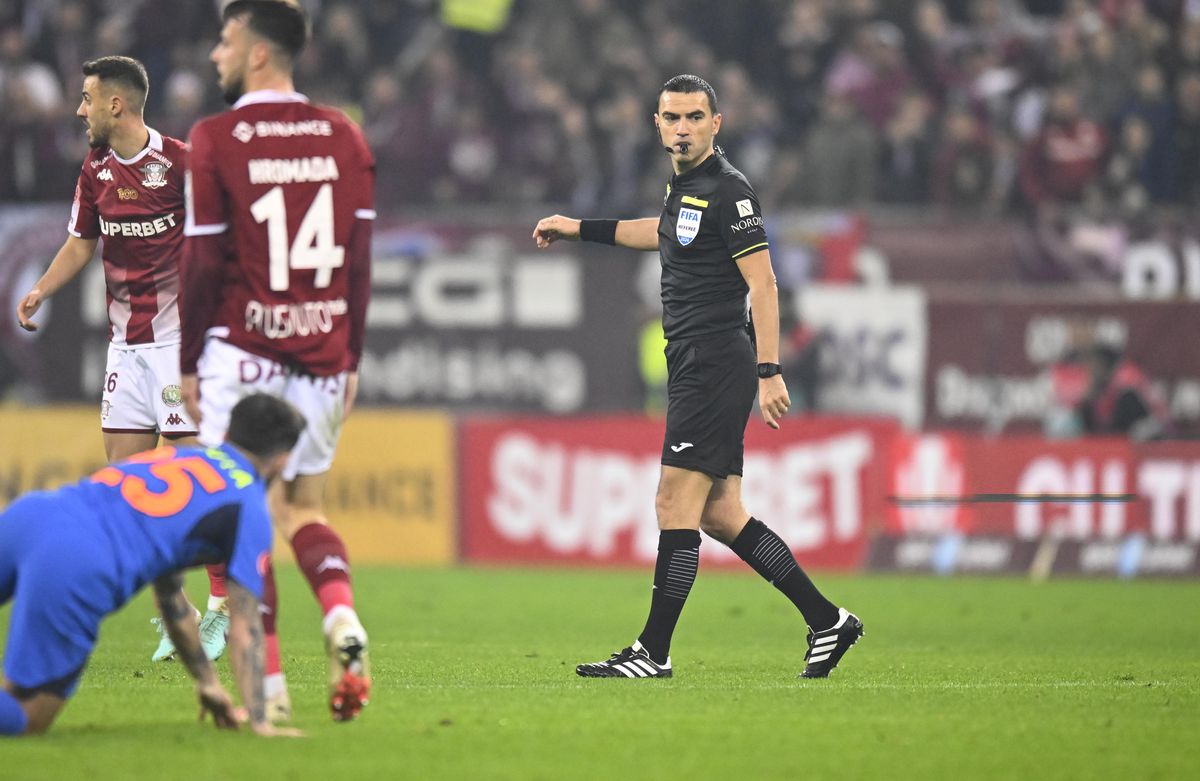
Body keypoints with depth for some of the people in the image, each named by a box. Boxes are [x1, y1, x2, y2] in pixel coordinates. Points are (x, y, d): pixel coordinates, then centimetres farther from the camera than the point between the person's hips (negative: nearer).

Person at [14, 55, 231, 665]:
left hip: (179, 336, -7)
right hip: (125, 341, 7)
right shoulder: (96, 168, 10)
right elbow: (82, 241, 20)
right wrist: (41, 289, 5)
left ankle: (224, 604, 1)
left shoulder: (179, 162, -11)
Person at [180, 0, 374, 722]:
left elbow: (203, 264, -7)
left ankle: (269, 683, -4)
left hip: (241, 350, -4)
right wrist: (351, 359, 15)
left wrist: (188, 362, 2)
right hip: (322, 355, 4)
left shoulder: (214, 141, -7)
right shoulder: (343, 137, 6)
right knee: (304, 508, 16)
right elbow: (359, 260, 7)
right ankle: (342, 613, -12)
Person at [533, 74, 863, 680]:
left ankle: (654, 652, -6)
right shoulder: (683, 183, 15)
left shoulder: (728, 191, -13)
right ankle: (827, 621, 13)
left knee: (676, 504, -9)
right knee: (720, 515, 8)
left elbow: (762, 282, -17)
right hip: (693, 365, 10)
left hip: (717, 363, -10)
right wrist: (581, 229, 39)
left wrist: (769, 372, -23)